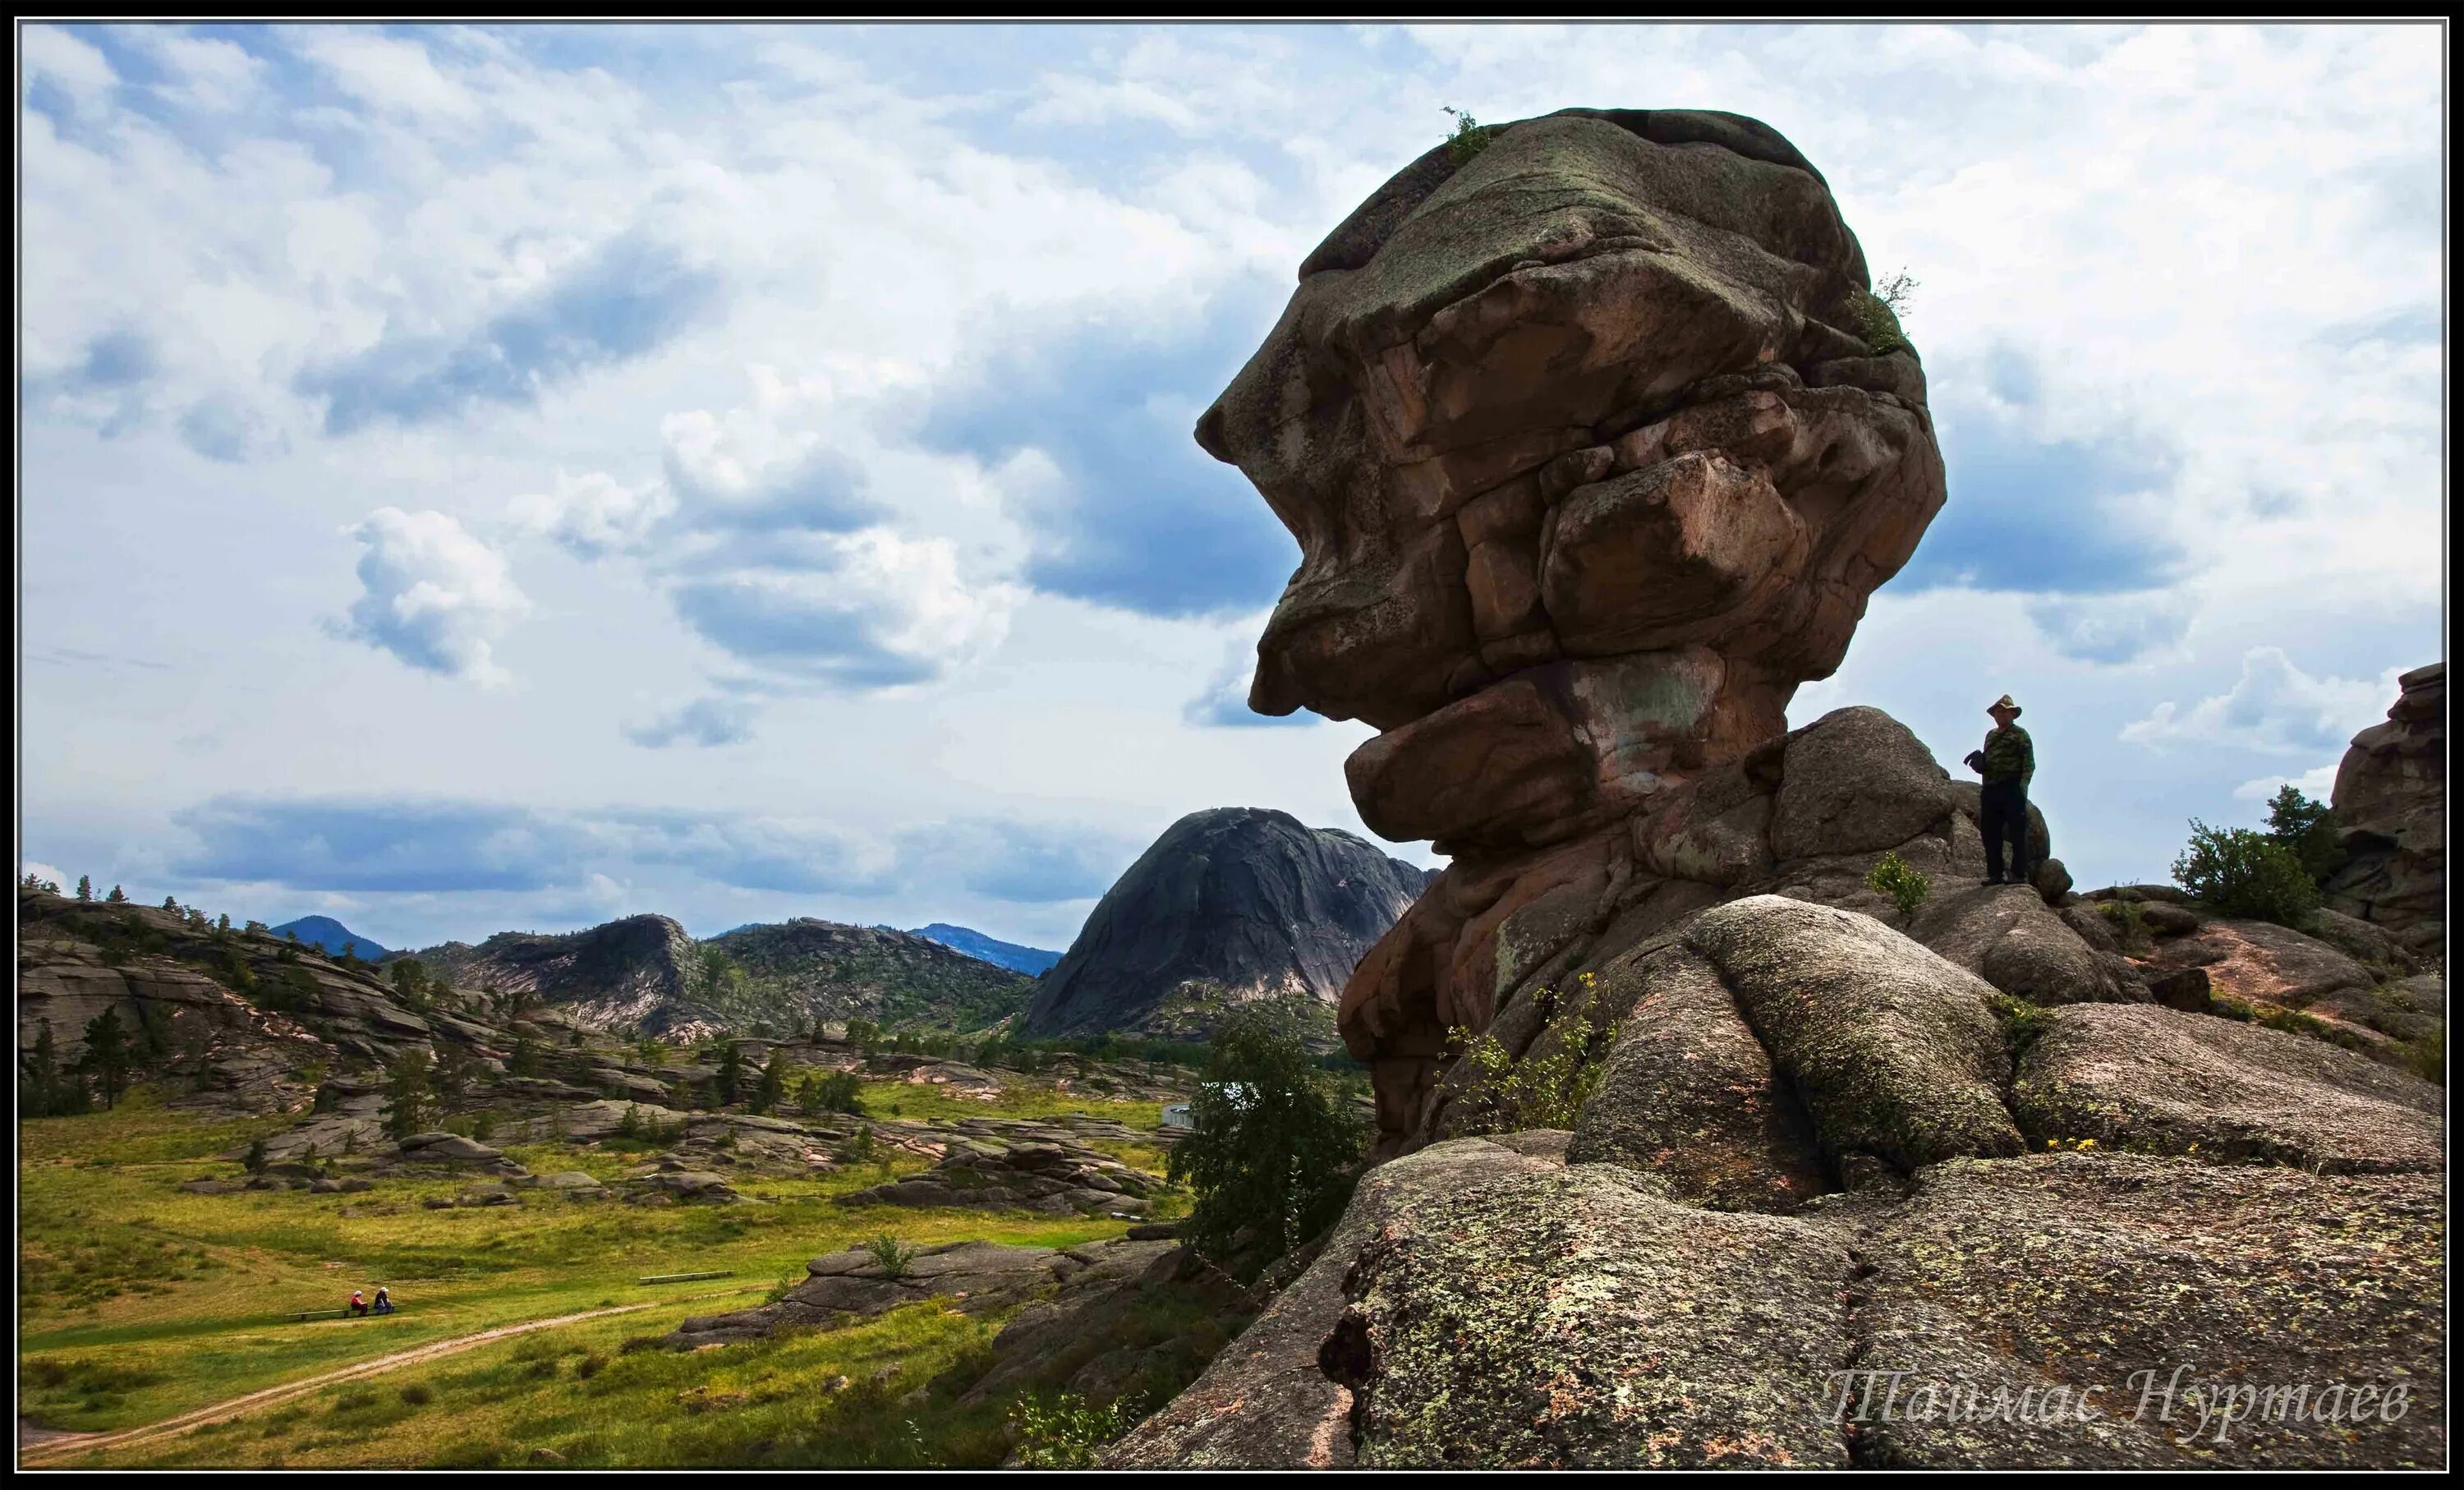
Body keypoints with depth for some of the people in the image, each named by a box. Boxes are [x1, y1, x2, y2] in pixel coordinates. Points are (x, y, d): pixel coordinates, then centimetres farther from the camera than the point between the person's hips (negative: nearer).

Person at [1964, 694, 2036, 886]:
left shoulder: (2020, 734, 3)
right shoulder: (1990, 735, 22)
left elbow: (2029, 764, -6)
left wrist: (2022, 787, -18)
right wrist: (1979, 763, 6)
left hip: (2012, 788, -7)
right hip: (1990, 789, 7)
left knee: (2017, 832, -6)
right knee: (1990, 832, 6)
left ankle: (2019, 874, -5)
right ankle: (1995, 874, 12)